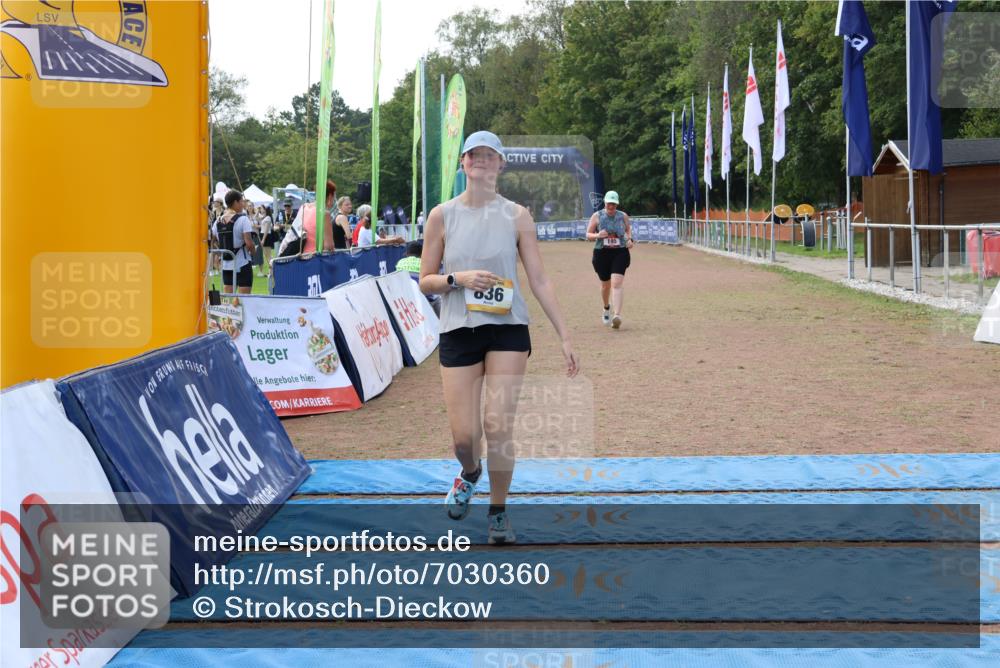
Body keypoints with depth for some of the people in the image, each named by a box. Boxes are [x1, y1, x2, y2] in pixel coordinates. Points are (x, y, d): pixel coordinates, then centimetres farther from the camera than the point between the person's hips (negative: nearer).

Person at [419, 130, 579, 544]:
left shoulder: (516, 216, 3)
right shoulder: (442, 216, 3)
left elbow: (539, 280, 3)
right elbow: (425, 281, 5)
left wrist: (564, 337, -1)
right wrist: (458, 278, -16)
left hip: (508, 328, 0)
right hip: (458, 331, 0)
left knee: (498, 426, -10)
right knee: (464, 435, -3)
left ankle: (498, 512, 12)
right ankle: (470, 473, 35)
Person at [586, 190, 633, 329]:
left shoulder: (623, 216, 3)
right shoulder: (597, 216, 0)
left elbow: (628, 229, 22)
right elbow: (588, 235, 3)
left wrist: (629, 239, 2)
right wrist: (597, 235, -18)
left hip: (620, 253, -1)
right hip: (602, 253, 1)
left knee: (617, 283, -17)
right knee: (605, 285, 14)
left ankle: (617, 315, -26)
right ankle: (606, 308, 44)